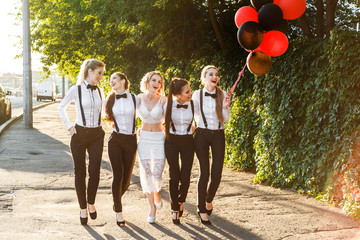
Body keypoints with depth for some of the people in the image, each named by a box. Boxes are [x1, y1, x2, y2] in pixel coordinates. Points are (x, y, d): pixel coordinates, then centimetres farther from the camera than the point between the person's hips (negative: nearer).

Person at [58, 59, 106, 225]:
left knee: (95, 171, 0)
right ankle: (83, 208, 15)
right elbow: (61, 107, 6)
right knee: (80, 172, 3)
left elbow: (104, 109, 24)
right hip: (80, 134, -3)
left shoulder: (99, 91, 6)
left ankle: (91, 203, 20)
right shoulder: (76, 90, -5)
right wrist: (69, 126, -1)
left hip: (97, 135, 3)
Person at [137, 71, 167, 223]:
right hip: (144, 138, 1)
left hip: (159, 138, -1)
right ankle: (152, 207, 17)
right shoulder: (139, 98, -1)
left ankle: (156, 192, 30)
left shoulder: (163, 100, -5)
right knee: (146, 174, 0)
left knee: (156, 174, -7)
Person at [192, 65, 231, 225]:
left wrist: (225, 107, -15)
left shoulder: (222, 94, 2)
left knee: (217, 174, -4)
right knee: (204, 173, -6)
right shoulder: (197, 95, -1)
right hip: (202, 134, -2)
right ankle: (202, 209, 10)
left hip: (218, 135, 2)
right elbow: (193, 115, 7)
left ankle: (209, 199, 27)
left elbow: (225, 119, 2)